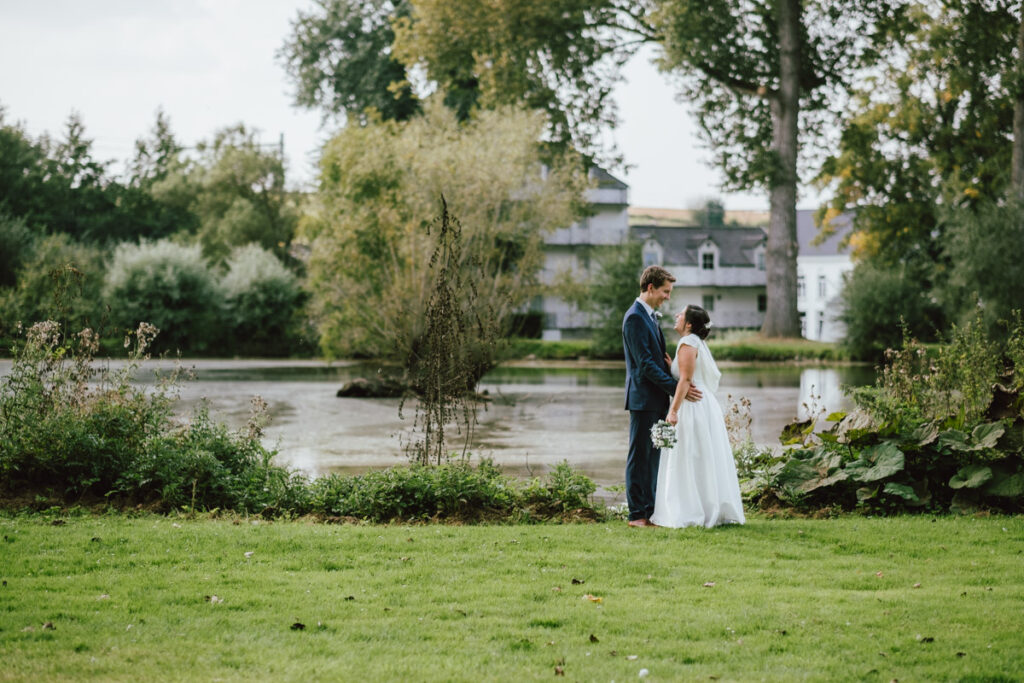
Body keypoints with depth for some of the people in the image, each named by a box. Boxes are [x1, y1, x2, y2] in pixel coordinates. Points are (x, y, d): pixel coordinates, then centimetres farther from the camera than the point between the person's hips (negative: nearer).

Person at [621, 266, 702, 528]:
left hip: (656, 399, 10)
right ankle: (636, 514, -1)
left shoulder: (649, 316, 16)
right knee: (639, 455, -5)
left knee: (652, 455, 12)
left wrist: (667, 364, 1)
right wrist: (676, 387, -21)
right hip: (643, 398, -10)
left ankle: (648, 510, 17)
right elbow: (644, 363, -20)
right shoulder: (635, 318, -15)